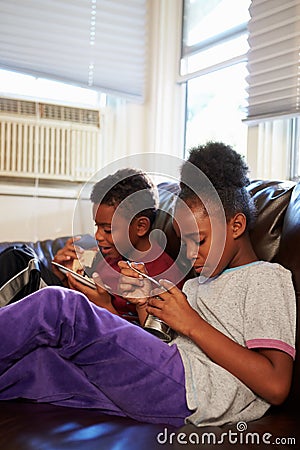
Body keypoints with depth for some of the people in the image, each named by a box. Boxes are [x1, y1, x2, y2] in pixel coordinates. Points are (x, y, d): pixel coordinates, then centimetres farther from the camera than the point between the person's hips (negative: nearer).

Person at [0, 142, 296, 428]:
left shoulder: (267, 277, 2)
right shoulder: (198, 283, 27)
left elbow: (276, 386, -12)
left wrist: (192, 324, -11)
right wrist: (147, 301, 3)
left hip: (191, 393, -8)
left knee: (56, 306, -16)